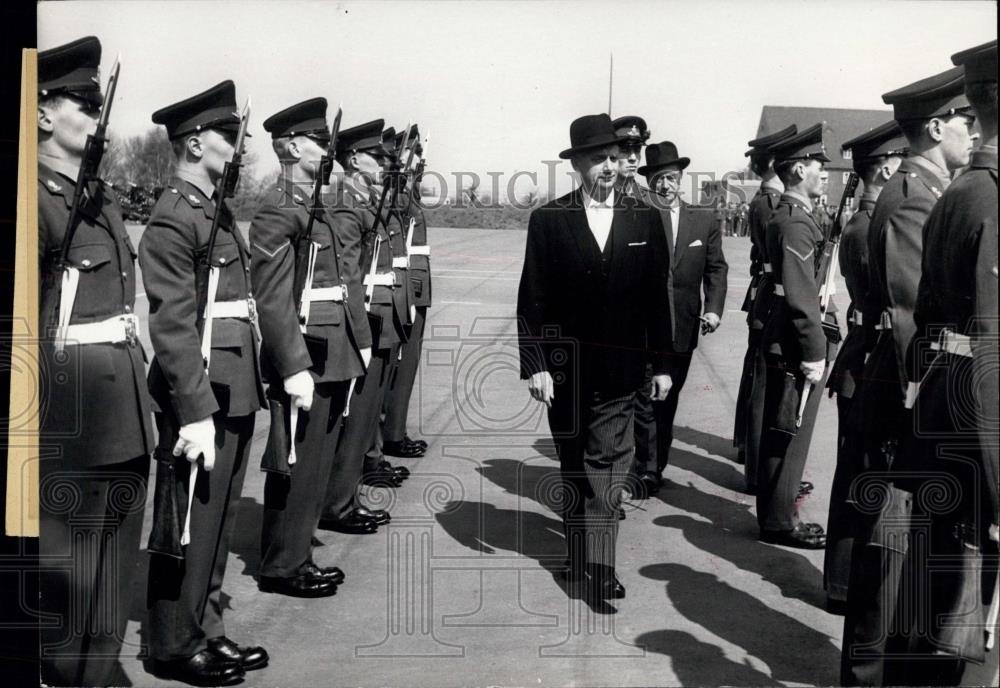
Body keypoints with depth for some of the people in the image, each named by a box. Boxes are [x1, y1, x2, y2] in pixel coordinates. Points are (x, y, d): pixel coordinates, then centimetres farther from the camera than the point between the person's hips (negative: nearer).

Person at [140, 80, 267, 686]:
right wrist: (196, 412, -22)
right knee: (189, 525, 4)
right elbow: (173, 327, -19)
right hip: (202, 399, -9)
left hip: (235, 396, 9)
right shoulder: (172, 221, -13)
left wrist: (249, 389, 14)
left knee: (219, 521, 17)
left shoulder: (220, 213, 15)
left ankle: (207, 630, 31)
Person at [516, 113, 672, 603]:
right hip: (565, 368, 0)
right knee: (575, 467, 13)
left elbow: (656, 298, 5)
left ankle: (596, 566, -2)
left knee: (606, 468, -5)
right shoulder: (548, 220, -3)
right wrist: (534, 365, -10)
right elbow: (532, 299, -4)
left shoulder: (645, 219, 3)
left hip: (619, 371, 0)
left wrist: (661, 364, 3)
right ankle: (587, 559, 28)